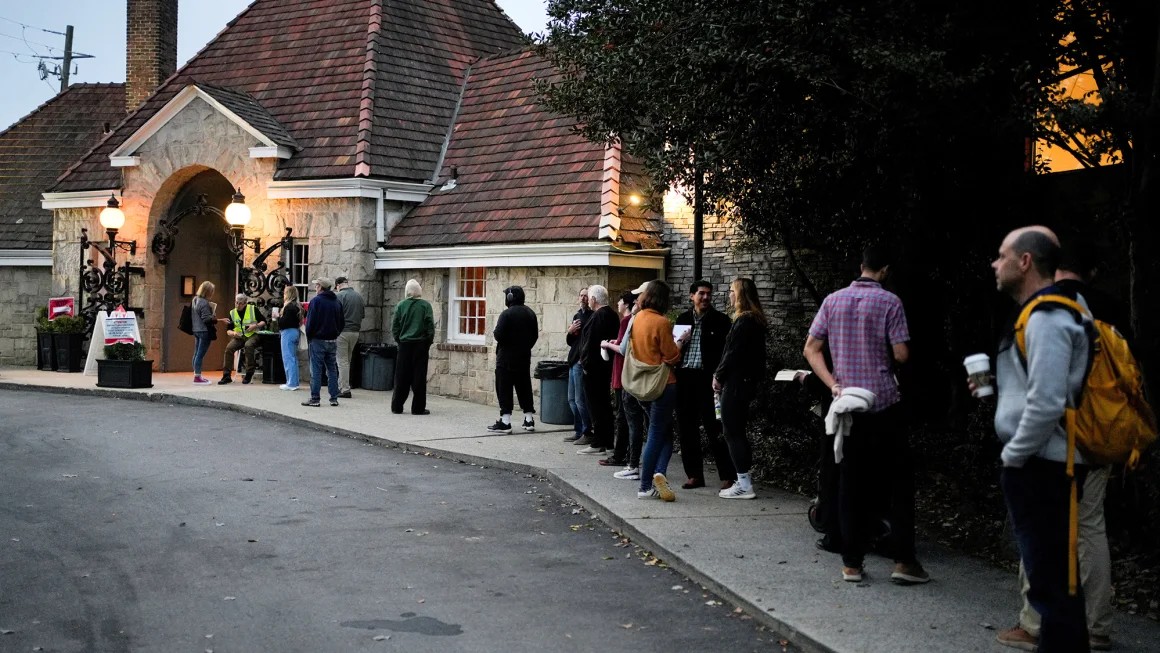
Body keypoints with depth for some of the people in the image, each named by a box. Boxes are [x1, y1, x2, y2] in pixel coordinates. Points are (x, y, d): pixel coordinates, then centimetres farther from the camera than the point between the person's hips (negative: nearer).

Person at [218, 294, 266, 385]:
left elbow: (264, 322, 2)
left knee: (248, 345, -36)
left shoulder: (253, 309, -1)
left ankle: (249, 374, -25)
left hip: (252, 335, -4)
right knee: (229, 348, -23)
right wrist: (233, 333, -12)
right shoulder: (232, 313, 9)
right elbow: (228, 330, 11)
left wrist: (256, 326, -16)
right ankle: (226, 376, -18)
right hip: (239, 337, 4)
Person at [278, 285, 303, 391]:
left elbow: (285, 322, -22)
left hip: (288, 332, -10)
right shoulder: (297, 306, 12)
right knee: (293, 358, 13)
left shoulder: (289, 306, -16)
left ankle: (291, 383, -7)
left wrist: (278, 317, -4)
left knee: (288, 358, -6)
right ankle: (294, 382, 17)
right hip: (296, 331, 10)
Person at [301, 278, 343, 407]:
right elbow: (341, 323, 12)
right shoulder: (337, 302, 10)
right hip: (333, 341, 6)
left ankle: (315, 398, -4)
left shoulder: (316, 301, -10)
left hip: (318, 340, -6)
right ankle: (334, 398, 9)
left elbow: (310, 321, -12)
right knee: (332, 369, 10)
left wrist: (309, 337, -1)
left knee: (316, 370, -2)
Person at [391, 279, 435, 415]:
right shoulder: (425, 305, -6)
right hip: (421, 344, -2)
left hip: (404, 344, 2)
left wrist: (399, 340, 12)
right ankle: (418, 407, 3)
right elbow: (430, 326, -7)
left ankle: (397, 406, 10)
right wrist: (429, 341, 5)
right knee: (419, 377, 2)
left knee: (401, 376, 8)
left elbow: (394, 326, 1)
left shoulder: (401, 305, 0)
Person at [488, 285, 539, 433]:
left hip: (506, 358, -7)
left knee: (504, 389, -3)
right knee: (524, 388, 14)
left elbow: (499, 335, -20)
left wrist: (494, 332, 1)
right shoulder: (530, 314, 8)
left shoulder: (507, 314, -16)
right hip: (524, 357, 7)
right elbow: (535, 335, 12)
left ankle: (505, 422, -6)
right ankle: (529, 420, 18)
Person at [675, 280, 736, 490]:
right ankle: (694, 475, 17)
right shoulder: (683, 319, 12)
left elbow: (725, 351, -4)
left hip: (707, 379, -5)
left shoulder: (720, 320, 0)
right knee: (687, 429, 8)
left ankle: (727, 476, 0)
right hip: (684, 378, 5)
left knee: (714, 429, -5)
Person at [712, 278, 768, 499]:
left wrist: (719, 376, -6)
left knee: (733, 432, -4)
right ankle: (743, 481, 18)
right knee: (737, 431, 14)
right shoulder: (756, 321, 14)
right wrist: (721, 375, 13)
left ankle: (744, 485, -3)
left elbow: (733, 354, -19)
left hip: (735, 382, -10)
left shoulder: (743, 321, -16)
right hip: (748, 381, 10)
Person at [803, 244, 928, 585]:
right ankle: (903, 560, 3)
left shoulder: (833, 300, 5)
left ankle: (851, 563, 9)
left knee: (850, 484, 8)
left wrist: (833, 384, -3)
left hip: (847, 406, 4)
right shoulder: (889, 302, -7)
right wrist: (887, 356, 11)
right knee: (899, 481, 5)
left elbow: (811, 349, 2)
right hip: (883, 403, -4)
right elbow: (901, 354, -10)